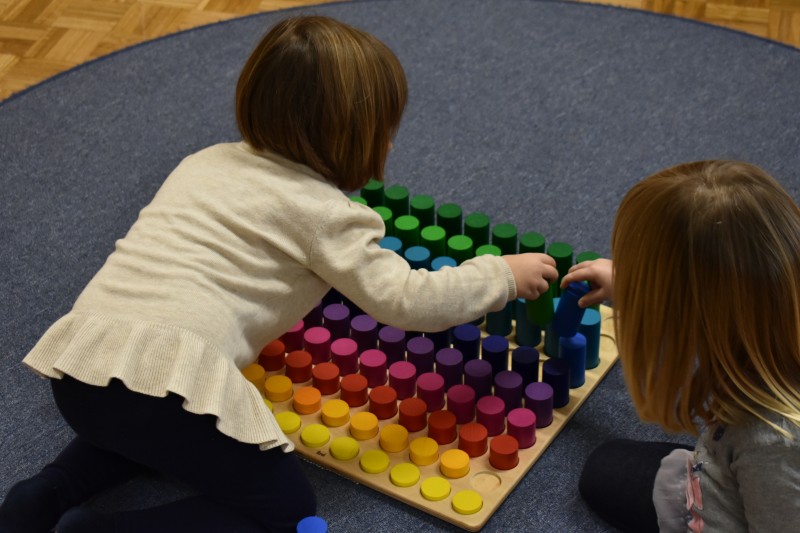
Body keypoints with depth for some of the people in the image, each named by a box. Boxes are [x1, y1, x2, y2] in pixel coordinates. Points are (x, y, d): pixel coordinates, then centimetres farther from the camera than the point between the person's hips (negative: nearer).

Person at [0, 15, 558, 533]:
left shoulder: (207, 160, 20)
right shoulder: (321, 210, 0)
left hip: (78, 362, 8)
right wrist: (503, 275, 12)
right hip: (159, 381, -8)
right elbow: (404, 299, -2)